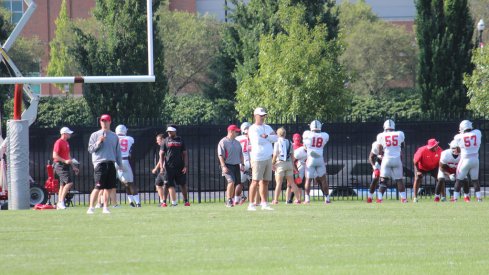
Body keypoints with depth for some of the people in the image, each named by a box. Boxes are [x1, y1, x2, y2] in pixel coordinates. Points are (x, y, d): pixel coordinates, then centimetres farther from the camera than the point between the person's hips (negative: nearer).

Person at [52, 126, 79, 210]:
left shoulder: (66, 143, 18)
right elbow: (55, 155, -17)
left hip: (66, 165, 10)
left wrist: (73, 166, 23)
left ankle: (59, 205, 12)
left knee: (63, 185, 9)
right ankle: (61, 201, -17)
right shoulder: (59, 142, -11)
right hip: (60, 165, -10)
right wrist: (65, 161, -24)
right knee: (69, 182, -19)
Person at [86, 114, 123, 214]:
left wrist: (120, 164, 13)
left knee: (108, 187, 4)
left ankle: (105, 208, 12)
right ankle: (91, 208, -9)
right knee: (98, 187, -12)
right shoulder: (95, 135, 5)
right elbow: (90, 149, -1)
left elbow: (118, 151, 19)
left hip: (111, 163, 4)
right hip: (100, 163, -4)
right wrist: (98, 142, -15)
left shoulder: (114, 136, 16)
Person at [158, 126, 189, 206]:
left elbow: (184, 154, 8)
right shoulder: (166, 141, 5)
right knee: (170, 185, -4)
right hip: (169, 167, -1)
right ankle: (173, 202, -3)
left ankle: (186, 201, 14)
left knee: (183, 184, 4)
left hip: (180, 166, 1)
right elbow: (161, 155, 4)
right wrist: (161, 167, -6)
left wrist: (185, 166, -2)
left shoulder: (180, 140, 7)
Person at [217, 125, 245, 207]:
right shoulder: (223, 142, -6)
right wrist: (223, 166, -20)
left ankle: (232, 200, 16)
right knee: (231, 182, -21)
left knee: (236, 183, 4)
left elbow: (241, 154, 21)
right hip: (228, 165, -7)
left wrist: (242, 164, 10)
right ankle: (229, 201, -17)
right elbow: (220, 155, -11)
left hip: (236, 165, 7)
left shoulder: (237, 142, 16)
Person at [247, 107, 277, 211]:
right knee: (255, 181, -9)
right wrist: (269, 138, -5)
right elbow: (258, 141, -20)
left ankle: (264, 203, 12)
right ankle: (251, 204, -7)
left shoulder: (267, 128, 15)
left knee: (265, 182, 8)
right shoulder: (253, 129, -5)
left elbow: (275, 138, 2)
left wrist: (266, 137, -13)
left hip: (268, 158, 7)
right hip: (258, 158, -7)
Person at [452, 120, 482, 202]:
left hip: (465, 160, -3)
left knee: (459, 180, 6)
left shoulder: (459, 137, -12)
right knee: (475, 180, 15)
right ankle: (479, 197, 14)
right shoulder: (478, 133, -4)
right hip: (475, 159, 3)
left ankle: (455, 198, 5)